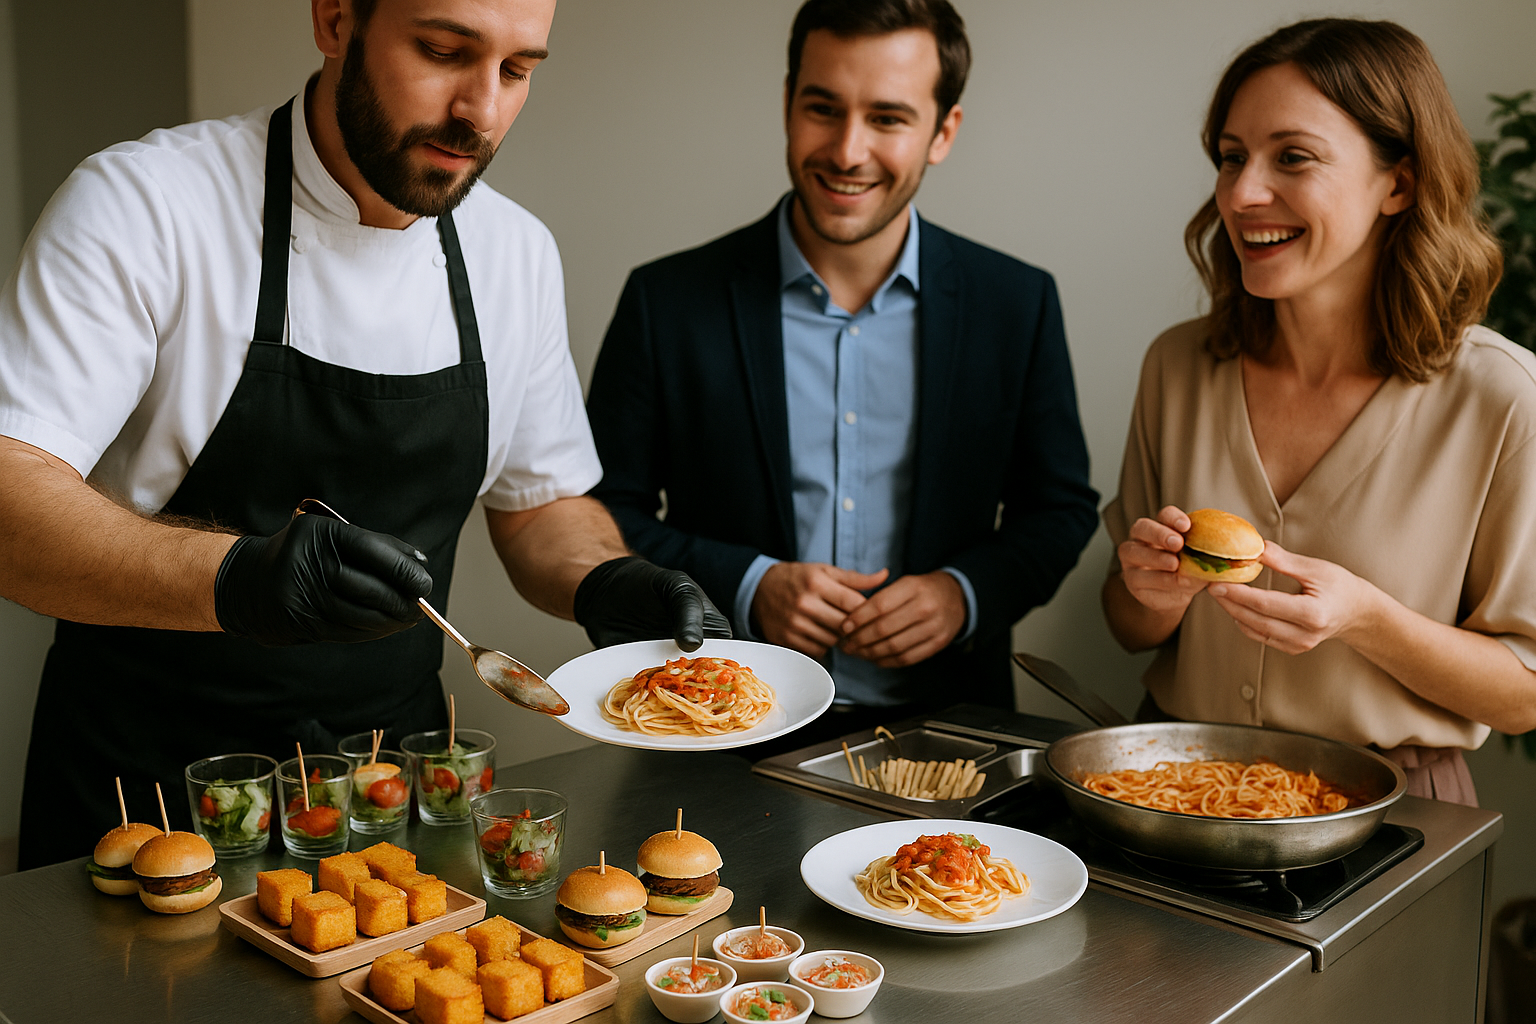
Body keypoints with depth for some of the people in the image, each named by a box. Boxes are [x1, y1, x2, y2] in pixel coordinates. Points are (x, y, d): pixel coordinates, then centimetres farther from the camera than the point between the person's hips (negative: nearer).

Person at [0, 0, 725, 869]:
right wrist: (232, 578, -41)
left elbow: (541, 500, 10)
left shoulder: (517, 255, -1)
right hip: (147, 786, -3)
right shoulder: (140, 204, -16)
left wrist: (607, 585, -12)